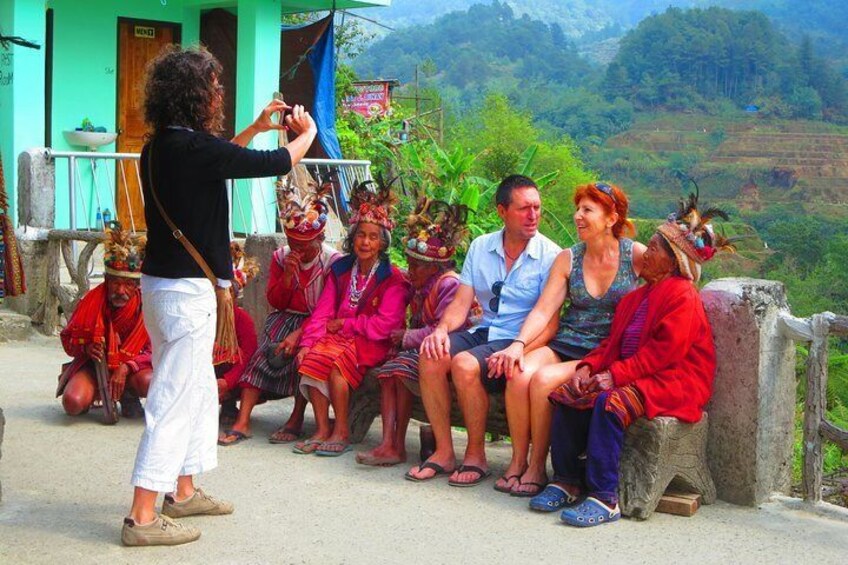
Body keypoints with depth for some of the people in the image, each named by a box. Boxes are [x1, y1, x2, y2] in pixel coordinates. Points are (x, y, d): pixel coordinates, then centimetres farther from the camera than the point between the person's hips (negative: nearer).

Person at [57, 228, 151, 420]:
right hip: (93, 364, 1)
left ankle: (129, 396, 2)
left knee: (148, 382, -36)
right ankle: (92, 393, 10)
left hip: (131, 366, -1)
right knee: (73, 403, -28)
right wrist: (86, 348, -24)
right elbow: (67, 338, -1)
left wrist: (125, 368, -27)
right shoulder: (92, 300, -11)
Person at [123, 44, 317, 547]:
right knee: (175, 401, -5)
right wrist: (307, 133, 7)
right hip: (188, 290, -10)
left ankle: (184, 492, 32)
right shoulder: (192, 148, -20)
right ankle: (143, 517, -2)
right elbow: (278, 164, -12)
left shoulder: (162, 147, 7)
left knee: (199, 392, 21)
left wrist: (256, 129, 27)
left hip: (163, 281, 10)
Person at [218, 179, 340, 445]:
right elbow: (275, 302, 4)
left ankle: (296, 420, -21)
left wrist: (299, 333, -25)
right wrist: (287, 275, -13)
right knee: (263, 353, -21)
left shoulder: (333, 261, -9)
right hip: (285, 319, 4)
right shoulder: (280, 257, 5)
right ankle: (242, 422, -24)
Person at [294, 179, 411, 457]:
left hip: (372, 344, -5)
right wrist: (307, 342, -10)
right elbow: (323, 312, 4)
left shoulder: (393, 278, -5)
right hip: (339, 337, 5)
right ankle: (322, 429, -19)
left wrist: (344, 324, -9)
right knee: (310, 357, -25)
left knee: (334, 360, -31)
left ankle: (342, 432, -20)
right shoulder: (341, 269, 11)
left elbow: (384, 325, -12)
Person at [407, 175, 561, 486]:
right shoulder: (480, 247, 10)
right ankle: (444, 452, -13)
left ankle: (476, 456, -13)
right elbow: (461, 303, 7)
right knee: (431, 356, -23)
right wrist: (442, 329, -15)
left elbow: (549, 323, -11)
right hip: (483, 332, 5)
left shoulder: (550, 256, -6)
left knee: (465, 364, -31)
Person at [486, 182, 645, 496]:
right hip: (566, 344, 4)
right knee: (519, 374, -26)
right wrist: (518, 344, -12)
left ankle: (537, 467, -14)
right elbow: (543, 310, 2)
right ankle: (517, 461, -12)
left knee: (544, 379, -29)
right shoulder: (568, 259, 11)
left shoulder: (636, 255, 0)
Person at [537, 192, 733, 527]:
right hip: (635, 375, 9)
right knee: (567, 393, -10)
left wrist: (617, 374, -22)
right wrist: (589, 366, 0)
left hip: (672, 383, -9)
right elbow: (614, 342, 19)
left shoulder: (682, 295, -10)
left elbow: (663, 351, -19)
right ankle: (567, 482, -8)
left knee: (610, 402, -34)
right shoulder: (640, 296, 21)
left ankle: (604, 498, -32)